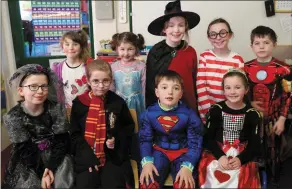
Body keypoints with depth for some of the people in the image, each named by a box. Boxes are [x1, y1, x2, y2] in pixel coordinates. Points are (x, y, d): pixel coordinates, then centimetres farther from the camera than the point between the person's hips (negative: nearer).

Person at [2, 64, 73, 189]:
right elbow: (24, 150, -11)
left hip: (57, 156, 0)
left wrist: (51, 167, -19)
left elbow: (62, 140, -10)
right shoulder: (13, 117, -11)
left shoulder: (57, 107, -10)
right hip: (27, 162, 0)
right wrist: (42, 172, -19)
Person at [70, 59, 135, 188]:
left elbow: (129, 127, 14)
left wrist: (117, 140, -6)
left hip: (113, 157, 0)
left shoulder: (118, 102, 0)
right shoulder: (79, 103, 1)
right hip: (86, 157, 1)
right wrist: (89, 157, -6)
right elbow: (75, 135, 5)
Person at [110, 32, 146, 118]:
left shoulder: (141, 66, -7)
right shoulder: (113, 67, -2)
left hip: (136, 105, -1)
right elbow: (111, 90, 5)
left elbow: (144, 90, -3)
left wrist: (145, 110, 0)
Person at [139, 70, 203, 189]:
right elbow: (145, 140, -1)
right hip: (160, 151, 1)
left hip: (182, 152, -1)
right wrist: (147, 161, -18)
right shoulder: (148, 114, -5)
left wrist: (187, 166, -23)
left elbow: (195, 143, -8)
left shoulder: (189, 114, -10)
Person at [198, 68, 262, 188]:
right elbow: (209, 138, -1)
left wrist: (241, 159, -16)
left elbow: (255, 143, 1)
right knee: (212, 172, -25)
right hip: (218, 153, 0)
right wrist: (220, 156, -16)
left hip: (243, 155, 0)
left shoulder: (252, 114, 0)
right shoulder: (216, 110, 0)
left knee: (244, 174, -27)